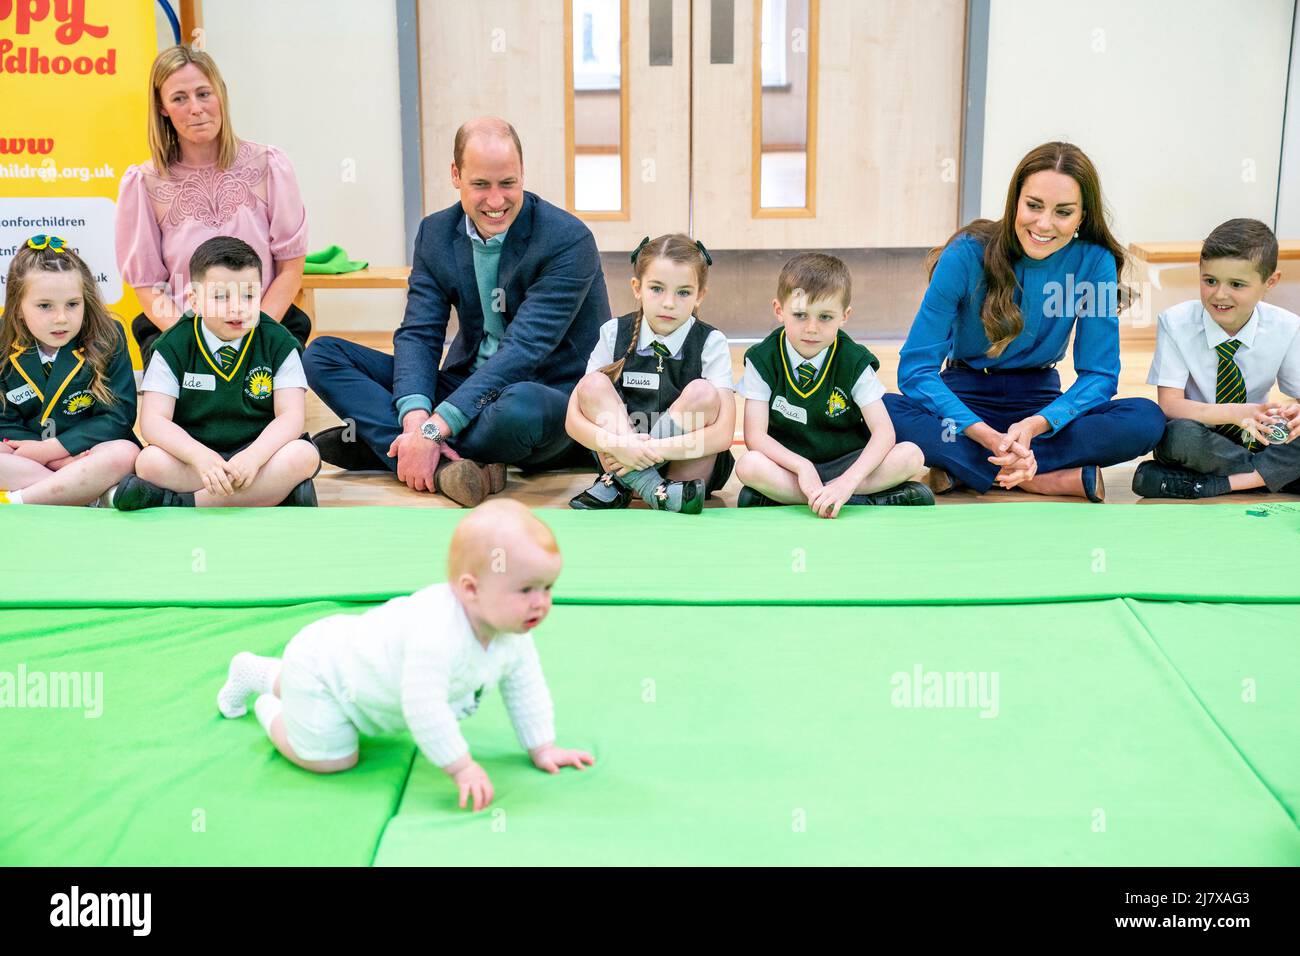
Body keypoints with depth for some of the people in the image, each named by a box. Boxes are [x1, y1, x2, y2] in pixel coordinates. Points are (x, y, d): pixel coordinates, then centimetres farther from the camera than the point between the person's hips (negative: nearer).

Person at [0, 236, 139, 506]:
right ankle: (90, 495, -31)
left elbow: (118, 417, -10)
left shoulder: (107, 341, -6)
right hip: (25, 460, 2)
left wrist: (47, 449, -16)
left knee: (125, 453, -34)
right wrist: (65, 461, -19)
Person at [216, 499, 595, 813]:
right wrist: (460, 767, -35)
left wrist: (542, 748, -2)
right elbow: (423, 706, -43)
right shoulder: (436, 632, -45)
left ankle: (261, 672, 52)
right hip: (318, 665, -9)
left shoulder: (514, 634, -16)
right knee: (332, 759, -8)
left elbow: (525, 688, -1)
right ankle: (272, 712, 18)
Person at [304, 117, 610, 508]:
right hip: (466, 387, 6)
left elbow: (524, 348, -24)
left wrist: (432, 430, -30)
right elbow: (418, 334, -4)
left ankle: (373, 441, -21)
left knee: (520, 406, -43)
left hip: (551, 396, -6)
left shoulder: (569, 241, -16)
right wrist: (415, 418, -26)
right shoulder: (435, 233, 2)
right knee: (322, 354, -6)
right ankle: (442, 467, -28)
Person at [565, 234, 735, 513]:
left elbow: (723, 434, -18)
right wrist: (618, 445, -29)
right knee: (592, 385, -18)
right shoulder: (615, 334, -3)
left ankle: (617, 485, -19)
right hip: (621, 457, 1)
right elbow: (574, 419, -8)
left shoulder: (711, 343, -7)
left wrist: (653, 449, -28)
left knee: (702, 393, -25)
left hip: (688, 464, -1)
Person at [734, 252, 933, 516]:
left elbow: (884, 432, -14)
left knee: (911, 456, -23)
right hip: (789, 464, -1)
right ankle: (871, 500, -26)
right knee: (749, 466, -34)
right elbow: (755, 435, -14)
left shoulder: (854, 362, -6)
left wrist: (848, 481, -31)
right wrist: (802, 467, -30)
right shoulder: (762, 360, -7)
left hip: (846, 462, 1)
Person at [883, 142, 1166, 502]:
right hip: (966, 399, -2)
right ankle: (1060, 479, -29)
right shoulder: (966, 255, -16)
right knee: (886, 413, -33)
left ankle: (961, 470, -24)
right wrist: (989, 437, -32)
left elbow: (1100, 374, -9)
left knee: (1147, 420, -25)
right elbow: (916, 366, -18)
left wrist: (1034, 425, -29)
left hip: (1041, 402, 2)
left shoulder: (1095, 262, -11)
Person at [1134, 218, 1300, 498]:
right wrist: (1234, 414, -36)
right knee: (1179, 434, -37)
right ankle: (1277, 472, -17)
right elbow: (1169, 404, -18)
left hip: (1257, 441, 2)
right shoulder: (1175, 323, -13)